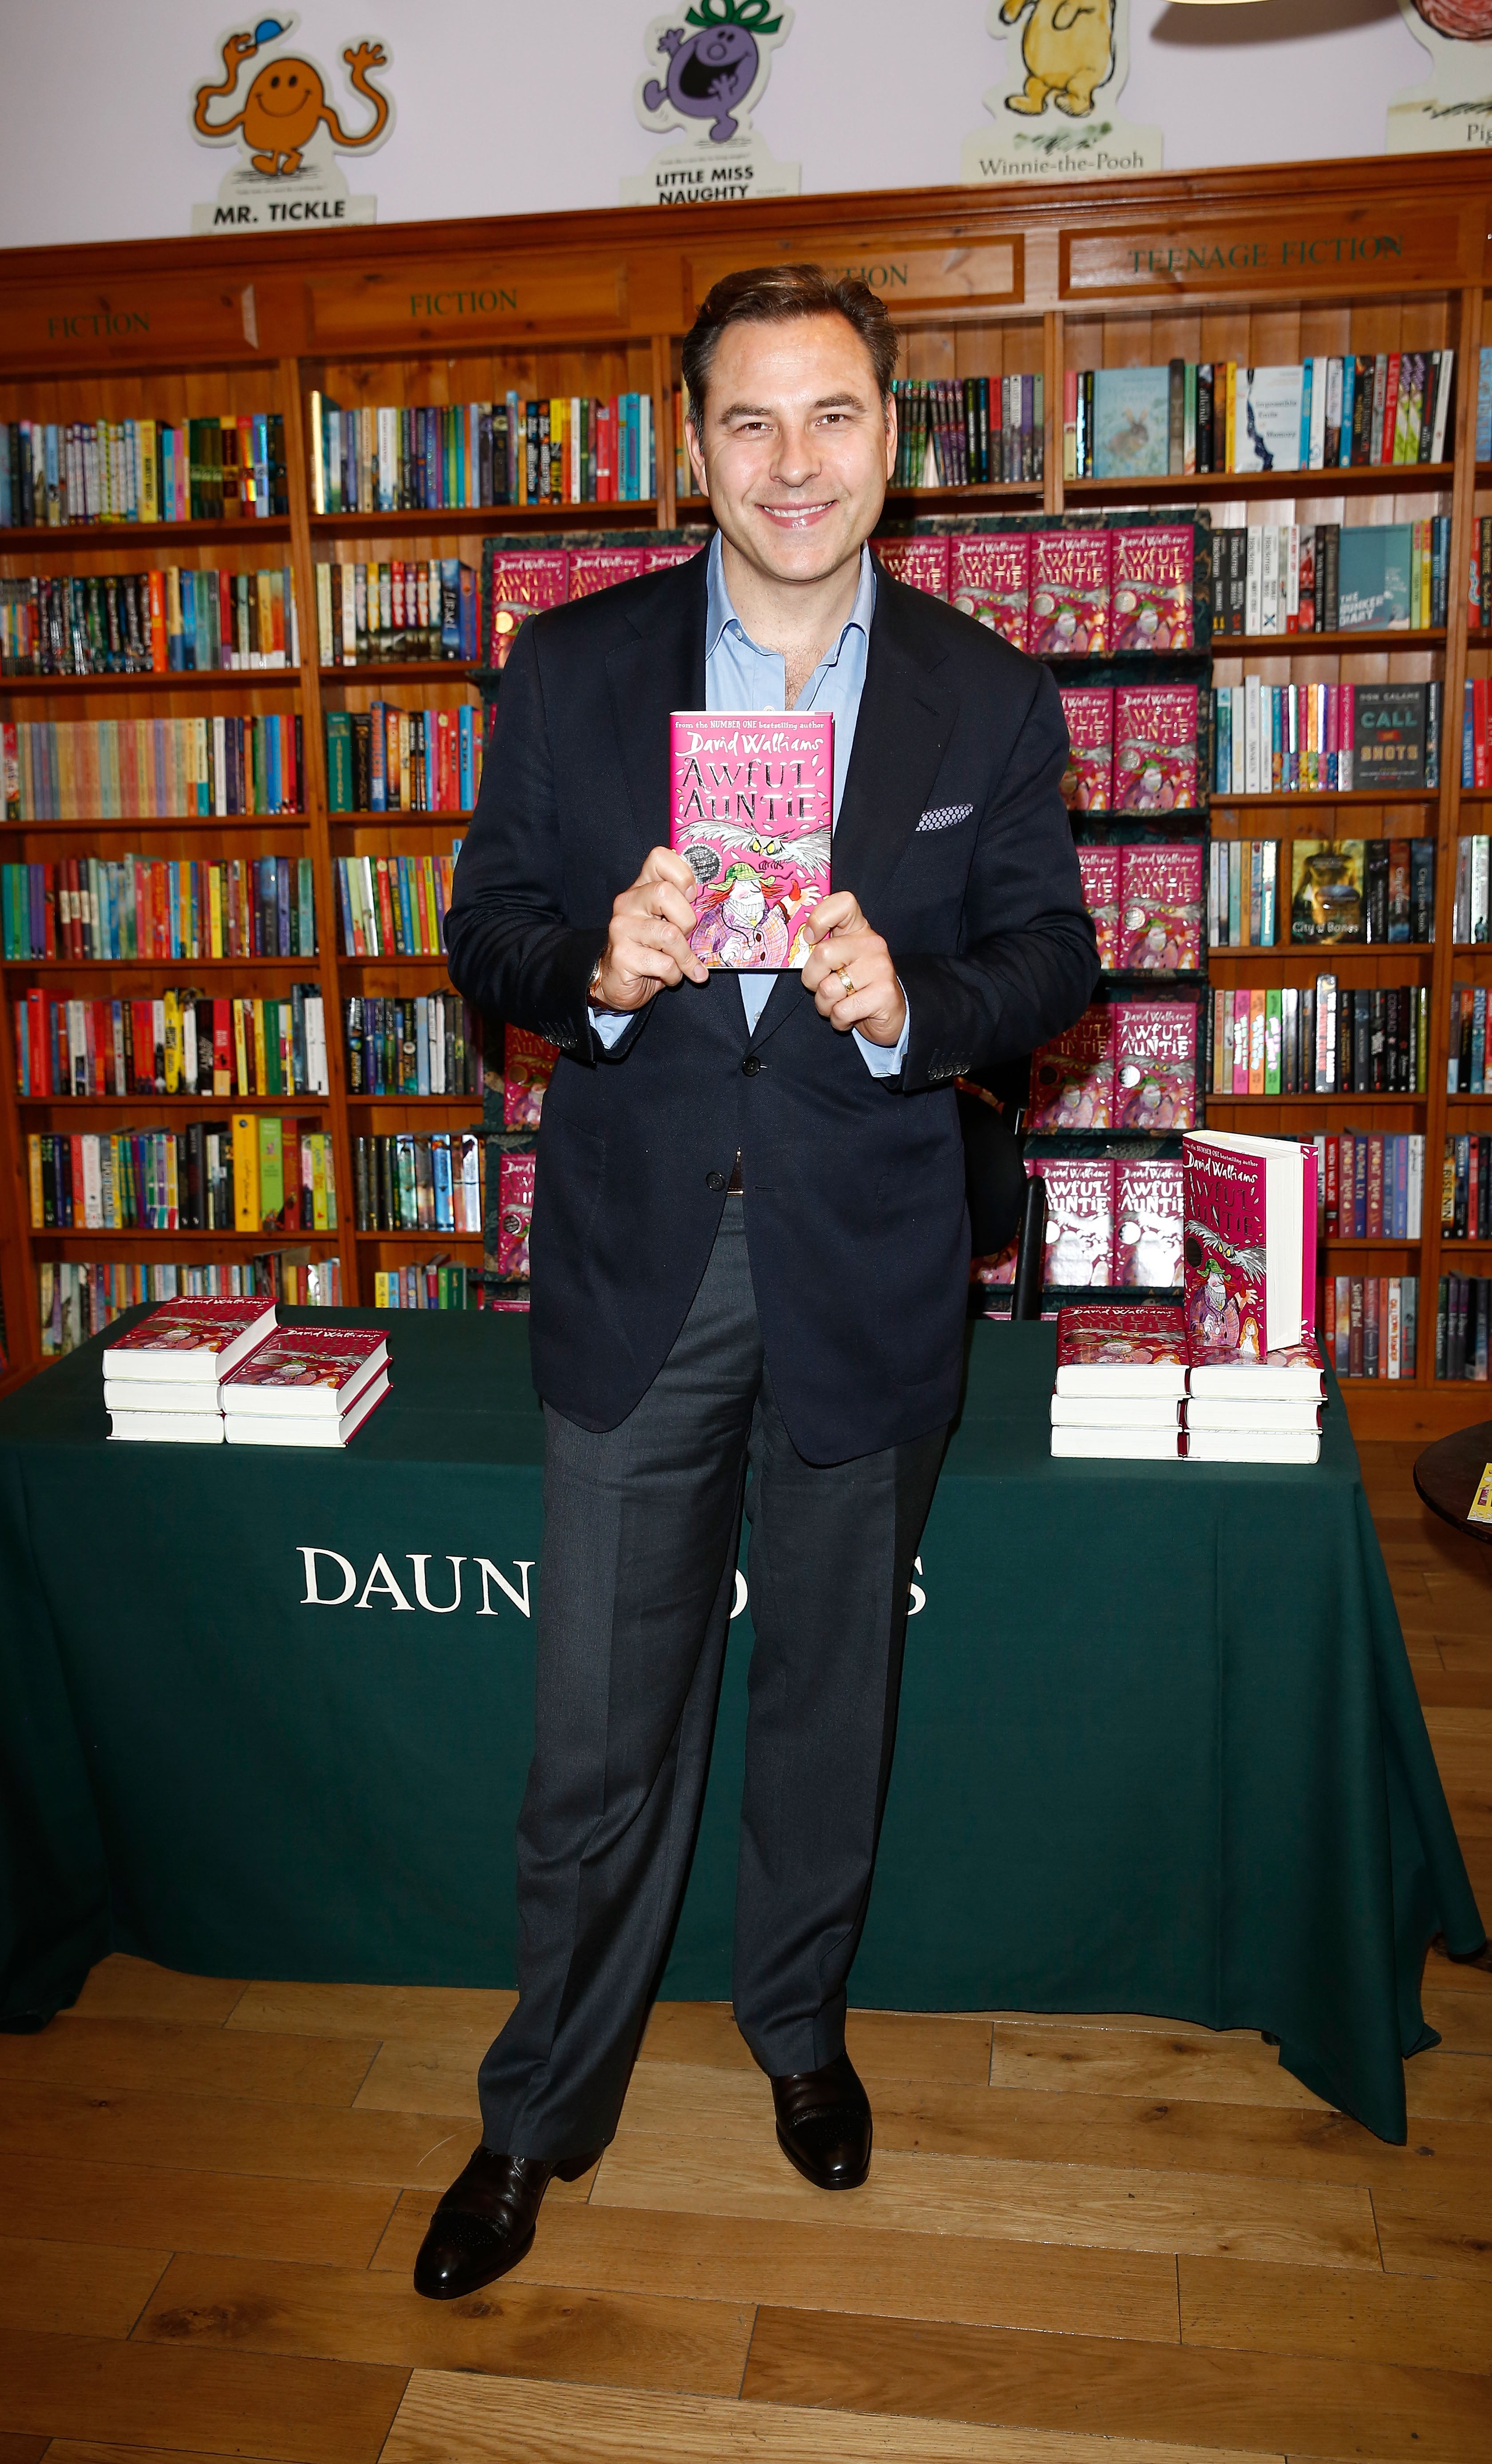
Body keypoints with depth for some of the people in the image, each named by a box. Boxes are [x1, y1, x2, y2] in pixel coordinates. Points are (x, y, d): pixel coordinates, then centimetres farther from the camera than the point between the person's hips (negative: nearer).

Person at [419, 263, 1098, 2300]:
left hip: (865, 1269, 1)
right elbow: (489, 931, 1)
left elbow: (1052, 955, 1)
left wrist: (907, 1004, -20)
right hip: (636, 1266, 0)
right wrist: (596, 971, -22)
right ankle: (545, 2106, 31)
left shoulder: (989, 698, 0)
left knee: (829, 1692, 18)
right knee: (598, 1728, 8)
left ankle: (799, 2018, 44)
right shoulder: (570, 667, 0)